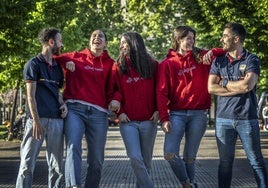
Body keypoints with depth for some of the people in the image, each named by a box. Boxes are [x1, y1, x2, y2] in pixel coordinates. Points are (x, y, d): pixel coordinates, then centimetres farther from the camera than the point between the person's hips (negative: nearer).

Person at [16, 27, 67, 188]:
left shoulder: (57, 67, 19)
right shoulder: (34, 64, 0)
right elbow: (31, 95, -6)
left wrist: (64, 104, 2)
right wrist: (36, 120, -15)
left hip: (57, 120, 6)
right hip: (38, 119, -6)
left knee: (57, 165, 6)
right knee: (28, 163, -6)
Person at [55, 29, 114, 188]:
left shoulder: (110, 63, 14)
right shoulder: (76, 57, 14)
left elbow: (112, 89, 12)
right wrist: (66, 62, 3)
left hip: (98, 113, 2)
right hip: (74, 109, -2)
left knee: (96, 159, 4)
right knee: (73, 147, -25)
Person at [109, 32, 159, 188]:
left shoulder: (152, 65, 5)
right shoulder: (118, 67, 7)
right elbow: (116, 90, 7)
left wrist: (158, 110, -3)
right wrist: (120, 111, -6)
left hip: (149, 120, 0)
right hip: (128, 121, 0)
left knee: (146, 159, 7)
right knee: (135, 157, -15)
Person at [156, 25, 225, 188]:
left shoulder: (200, 57, 7)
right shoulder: (167, 64, 1)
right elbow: (161, 92, -3)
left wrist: (212, 52, -12)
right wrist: (164, 118, -11)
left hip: (199, 114, 1)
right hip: (177, 114, -1)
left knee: (190, 157, 5)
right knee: (170, 154, -12)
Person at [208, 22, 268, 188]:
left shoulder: (251, 60, -2)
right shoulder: (219, 61, 9)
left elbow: (247, 85, -17)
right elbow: (211, 88, -2)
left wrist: (225, 83, -4)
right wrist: (238, 86, -9)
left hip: (247, 118, -3)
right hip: (223, 119, 3)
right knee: (225, 162, 8)